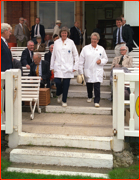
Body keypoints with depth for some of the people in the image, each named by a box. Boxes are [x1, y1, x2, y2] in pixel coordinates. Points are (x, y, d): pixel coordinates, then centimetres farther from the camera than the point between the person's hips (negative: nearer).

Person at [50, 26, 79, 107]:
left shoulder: (71, 42, 4)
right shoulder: (56, 42, 9)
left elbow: (76, 55, 6)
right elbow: (53, 55, 13)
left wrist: (75, 66, -1)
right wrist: (52, 66, 10)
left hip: (68, 67, -1)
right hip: (58, 67, 1)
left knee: (66, 85, -1)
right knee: (58, 82, -11)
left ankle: (64, 101, 13)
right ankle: (59, 94, 21)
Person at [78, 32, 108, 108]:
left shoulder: (101, 49, 8)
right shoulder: (85, 48, 4)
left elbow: (106, 59, 15)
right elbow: (81, 61, 3)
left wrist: (101, 61, -8)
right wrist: (81, 71, -2)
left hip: (97, 71, -1)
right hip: (88, 71, 1)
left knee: (97, 86, -11)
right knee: (89, 86, 12)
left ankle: (96, 101, -5)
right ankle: (89, 97, 37)